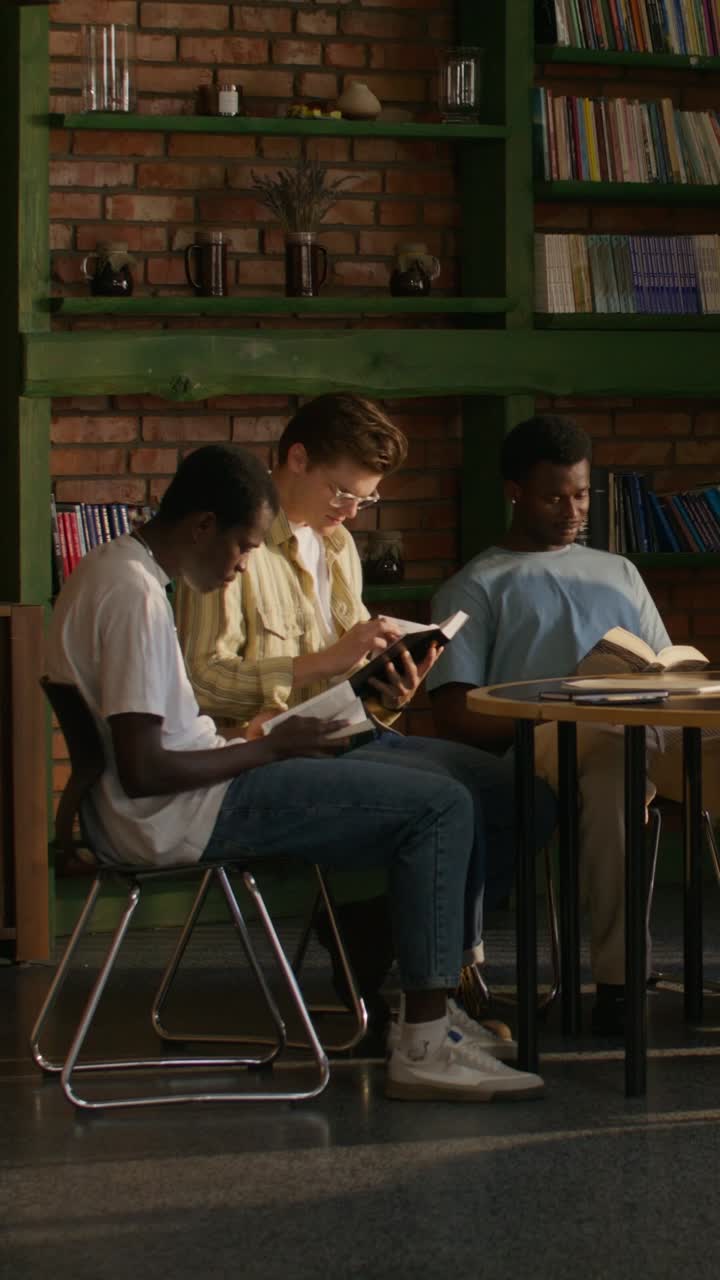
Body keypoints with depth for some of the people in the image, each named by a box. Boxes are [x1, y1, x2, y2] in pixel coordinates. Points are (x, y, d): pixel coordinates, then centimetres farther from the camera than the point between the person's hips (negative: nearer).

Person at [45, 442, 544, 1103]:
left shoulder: (110, 569, 12)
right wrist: (267, 749, -12)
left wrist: (244, 739, 9)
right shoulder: (137, 596, -20)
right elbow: (143, 771, -24)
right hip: (177, 815, -11)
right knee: (441, 808, -13)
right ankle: (425, 1045, -14)